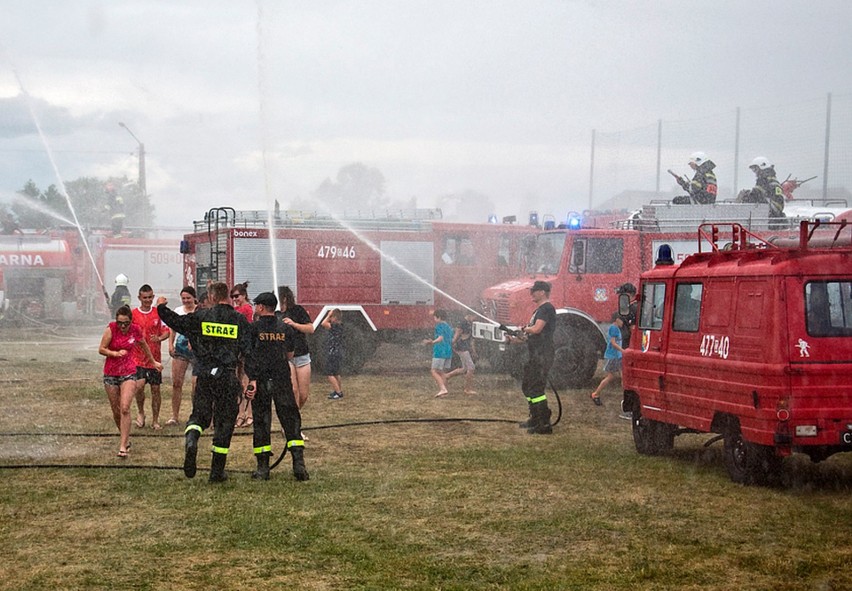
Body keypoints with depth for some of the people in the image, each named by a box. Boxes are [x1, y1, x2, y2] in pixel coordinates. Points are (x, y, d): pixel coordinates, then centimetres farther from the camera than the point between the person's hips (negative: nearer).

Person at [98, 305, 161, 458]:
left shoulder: (135, 330, -4)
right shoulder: (111, 329, -11)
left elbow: (144, 346, 16)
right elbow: (101, 349, -7)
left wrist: (153, 362, 29)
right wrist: (115, 353, -25)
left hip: (129, 373, 0)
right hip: (110, 373, 0)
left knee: (125, 408, -16)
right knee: (116, 411, 7)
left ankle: (123, 446, -15)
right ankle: (126, 439, 29)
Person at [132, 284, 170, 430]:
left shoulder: (159, 313, 4)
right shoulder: (133, 314, 0)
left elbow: (166, 332, 6)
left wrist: (159, 338, -15)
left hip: (155, 358, 2)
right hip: (138, 358, -2)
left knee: (155, 389, 4)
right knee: (139, 385, -19)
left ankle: (155, 420, 16)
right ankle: (140, 412, 6)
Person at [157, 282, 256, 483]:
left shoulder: (202, 315, -1)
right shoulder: (240, 320, 0)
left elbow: (177, 322, 5)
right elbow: (248, 351, -2)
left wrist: (161, 308, 23)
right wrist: (252, 379, -1)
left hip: (204, 375, 0)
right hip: (227, 376, 0)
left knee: (199, 414, 13)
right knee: (224, 422, 8)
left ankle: (191, 439, -22)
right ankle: (217, 471, 11)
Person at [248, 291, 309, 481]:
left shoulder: (254, 328, -3)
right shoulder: (286, 329, 6)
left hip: (260, 380, -2)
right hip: (282, 380, 2)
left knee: (261, 421, 5)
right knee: (290, 419, 4)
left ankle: (262, 468, 4)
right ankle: (298, 463, -8)